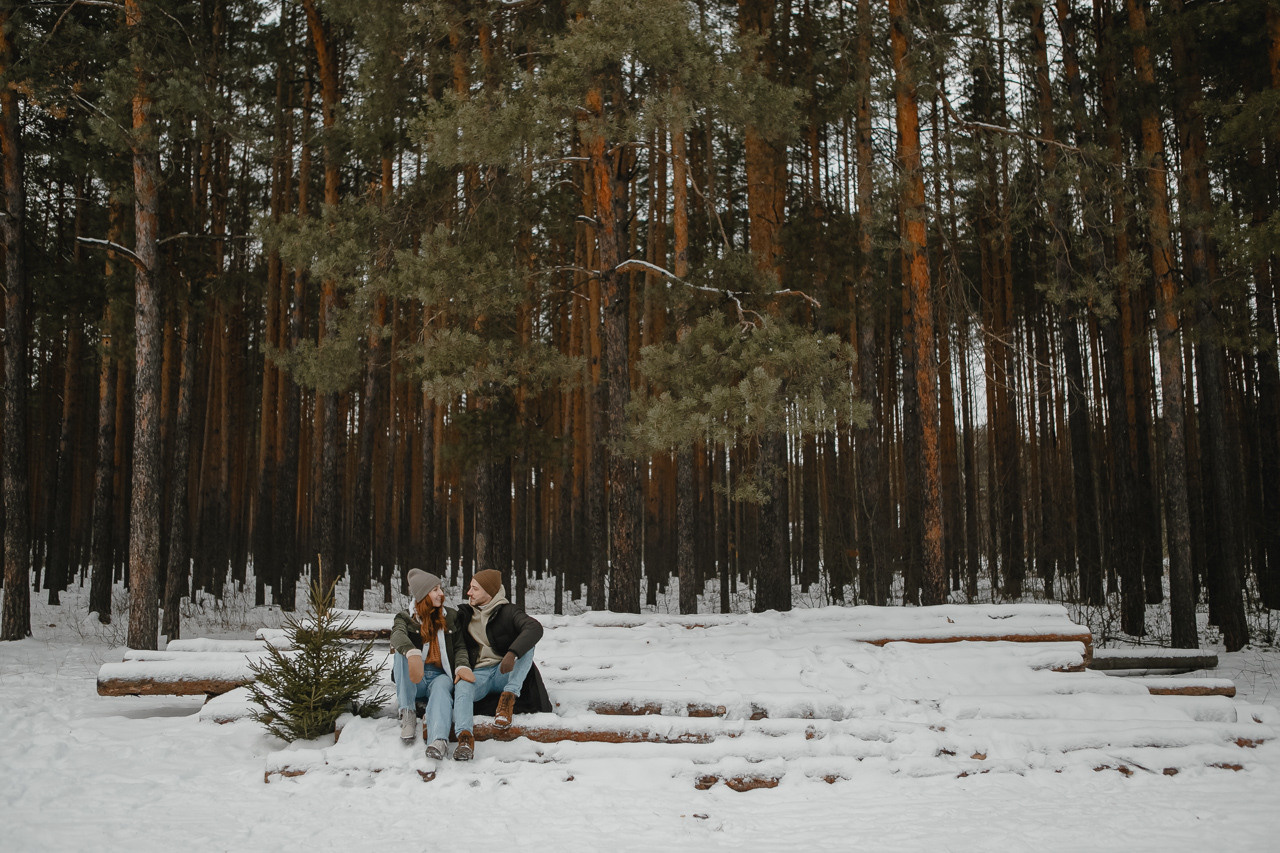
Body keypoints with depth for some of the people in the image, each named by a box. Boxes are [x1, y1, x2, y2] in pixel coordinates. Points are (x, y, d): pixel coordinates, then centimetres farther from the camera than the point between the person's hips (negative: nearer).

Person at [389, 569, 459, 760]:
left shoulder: (451, 616, 14)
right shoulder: (406, 617, 3)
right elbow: (398, 635, -20)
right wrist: (413, 654, -43)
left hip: (441, 675, 0)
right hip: (413, 680, 0)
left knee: (441, 688, -35)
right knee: (403, 651, -27)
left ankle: (438, 741, -62)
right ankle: (407, 715, -33)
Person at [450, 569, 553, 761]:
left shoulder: (507, 611, 1)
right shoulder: (464, 614, 13)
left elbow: (535, 628, -18)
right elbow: (459, 645, 1)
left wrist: (512, 653, -35)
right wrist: (461, 666, -23)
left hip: (504, 672, -1)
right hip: (478, 674, 1)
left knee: (526, 645, -24)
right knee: (462, 685, -33)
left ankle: (508, 697, -30)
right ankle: (464, 737, -55)